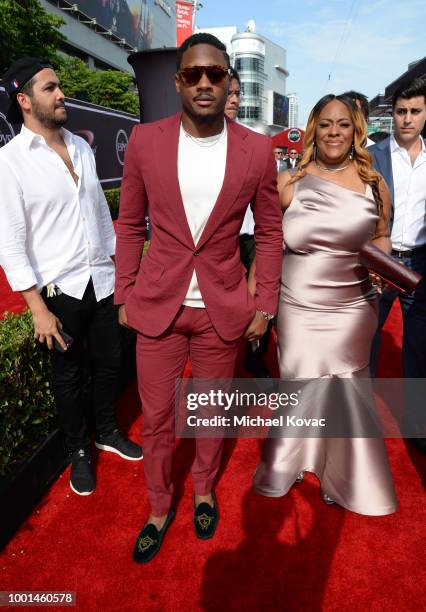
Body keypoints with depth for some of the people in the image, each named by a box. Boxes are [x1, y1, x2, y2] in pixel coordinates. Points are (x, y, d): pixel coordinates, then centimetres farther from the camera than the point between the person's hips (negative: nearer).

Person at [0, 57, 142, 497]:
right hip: (59, 291, -5)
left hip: (102, 281, 5)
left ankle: (107, 433, 41)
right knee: (69, 375, 12)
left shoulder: (81, 147, 6)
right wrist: (39, 309, -15)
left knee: (109, 362, 16)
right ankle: (78, 452, 35)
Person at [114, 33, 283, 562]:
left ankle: (204, 490, 45)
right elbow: (129, 223, 5)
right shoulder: (145, 141, -3)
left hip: (223, 309, 0)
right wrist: (124, 295, 3)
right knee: (156, 417, 11)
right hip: (157, 305, 1)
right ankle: (159, 508, 37)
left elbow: (269, 232, 4)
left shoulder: (256, 150, -3)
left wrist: (265, 303, -1)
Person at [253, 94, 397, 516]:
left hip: (351, 310, 1)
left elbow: (381, 235, 16)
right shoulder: (289, 183, 1)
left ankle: (347, 479, 31)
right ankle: (285, 465, 34)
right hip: (297, 309, -1)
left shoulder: (373, 185, 4)